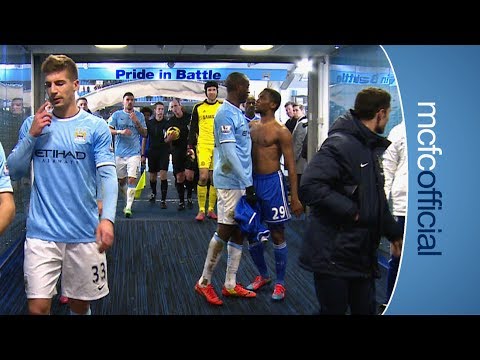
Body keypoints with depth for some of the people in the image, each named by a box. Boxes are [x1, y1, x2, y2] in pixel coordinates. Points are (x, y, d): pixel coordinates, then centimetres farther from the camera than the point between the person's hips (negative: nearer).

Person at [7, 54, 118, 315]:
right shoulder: (32, 124, 5)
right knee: (38, 307, -2)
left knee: (80, 306, 12)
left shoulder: (95, 126, -2)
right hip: (42, 233, 1)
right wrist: (32, 135, -11)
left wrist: (107, 218, -24)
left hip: (85, 234, -1)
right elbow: (15, 172, 3)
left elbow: (108, 175, -8)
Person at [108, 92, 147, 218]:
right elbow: (109, 130, 0)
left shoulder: (139, 115, 7)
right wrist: (120, 131, -17)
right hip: (119, 153, 1)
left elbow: (144, 134, 5)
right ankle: (130, 199, 32)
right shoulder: (116, 115, 6)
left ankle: (129, 207, -12)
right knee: (121, 180, 9)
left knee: (132, 179, -14)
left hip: (134, 152, -1)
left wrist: (136, 122, -9)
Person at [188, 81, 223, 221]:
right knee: (203, 177, -11)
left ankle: (211, 209, 14)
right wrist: (190, 147, 1)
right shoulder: (199, 108, 7)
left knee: (214, 179, 5)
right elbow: (193, 129, 9)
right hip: (203, 145, -1)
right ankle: (201, 210, -4)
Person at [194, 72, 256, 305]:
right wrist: (247, 183, -20)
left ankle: (230, 285, 17)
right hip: (231, 182, -9)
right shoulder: (225, 114, -14)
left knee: (238, 232, 10)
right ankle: (204, 282, 9)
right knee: (225, 231, -4)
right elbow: (229, 153, -20)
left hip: (242, 182, 9)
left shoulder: (239, 114, 14)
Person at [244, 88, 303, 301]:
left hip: (272, 182, -6)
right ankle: (262, 275, 29)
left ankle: (280, 283, 14)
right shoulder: (251, 126, 9)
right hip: (252, 182, 6)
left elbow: (291, 165, -9)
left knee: (277, 234, 3)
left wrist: (295, 198, -13)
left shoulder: (281, 131, -8)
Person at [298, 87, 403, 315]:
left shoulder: (372, 148, 15)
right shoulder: (340, 144, -17)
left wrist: (394, 233, 27)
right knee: (334, 309, 2)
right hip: (333, 255, -9)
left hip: (362, 254, 9)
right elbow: (309, 187, -31)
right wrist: (351, 211, -25)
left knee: (365, 309, 15)